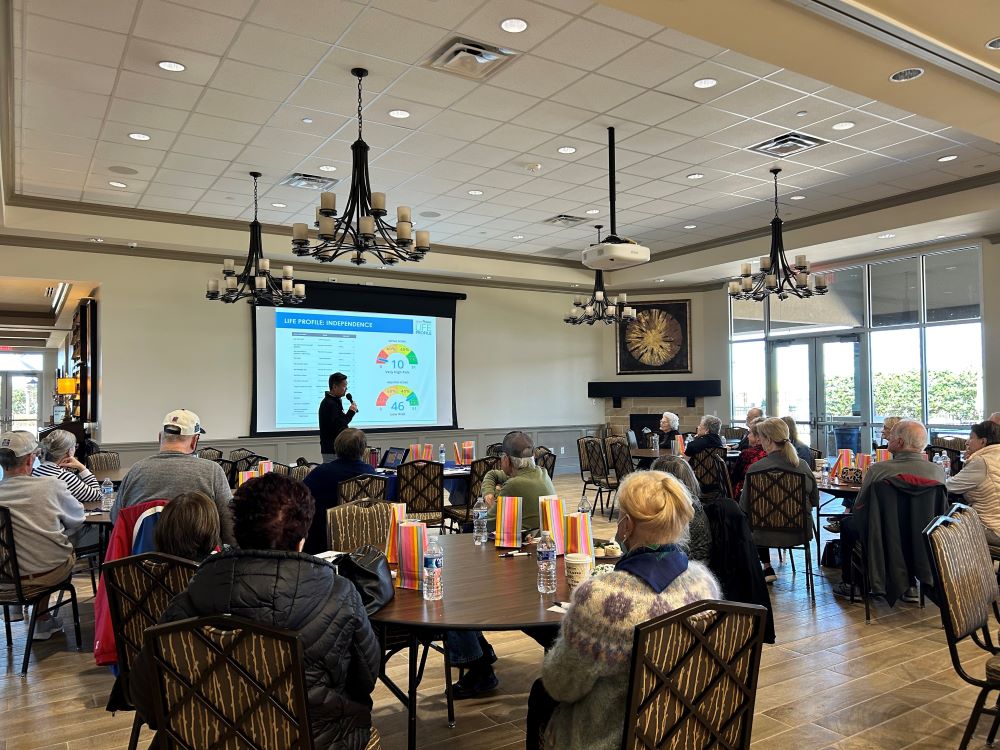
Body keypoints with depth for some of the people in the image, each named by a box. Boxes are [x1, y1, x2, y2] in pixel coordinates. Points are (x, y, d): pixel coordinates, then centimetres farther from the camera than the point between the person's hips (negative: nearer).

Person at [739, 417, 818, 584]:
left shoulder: (755, 469, -19)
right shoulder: (803, 465, -8)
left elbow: (744, 506, -11)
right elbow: (815, 500, 5)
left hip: (769, 535, -3)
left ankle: (767, 568, 31)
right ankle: (766, 569, 37)